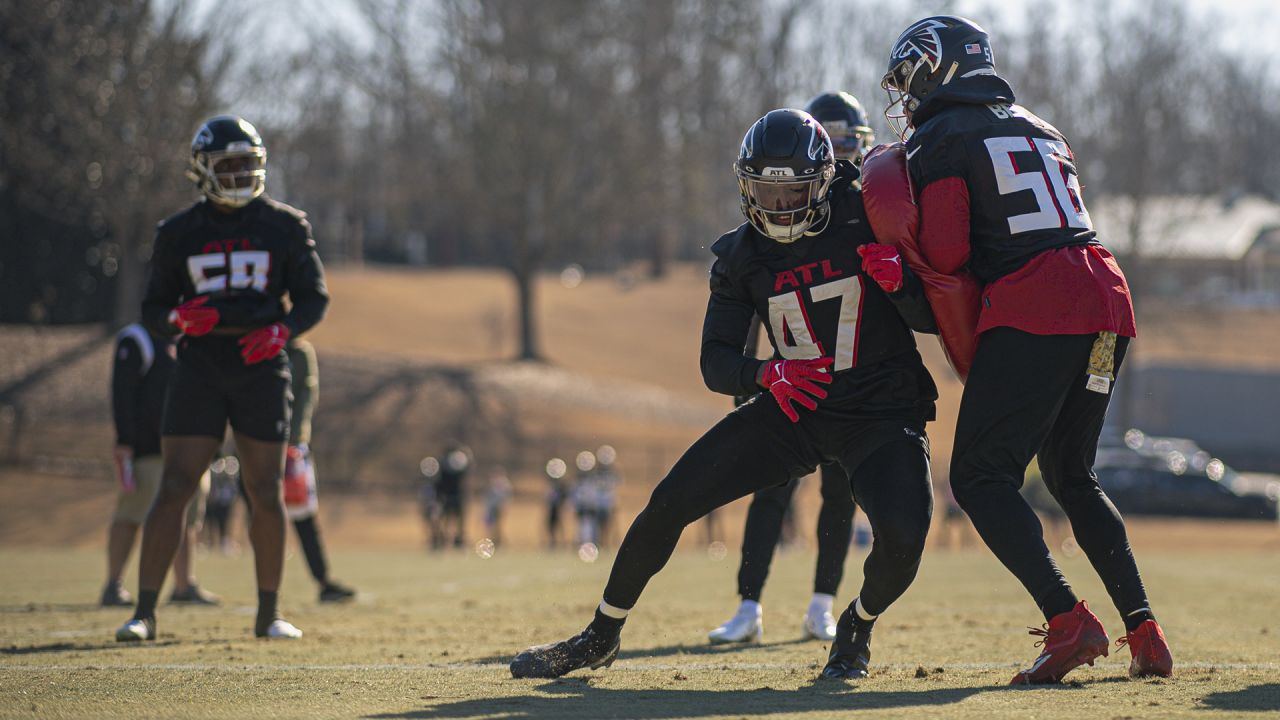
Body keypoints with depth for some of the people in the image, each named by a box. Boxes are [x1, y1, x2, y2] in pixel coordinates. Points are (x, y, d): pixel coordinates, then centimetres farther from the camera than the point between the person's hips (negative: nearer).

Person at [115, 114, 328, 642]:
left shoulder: (284, 227, 5)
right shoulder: (179, 233, 5)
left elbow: (313, 298, 7)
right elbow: (152, 309, 10)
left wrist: (282, 331, -13)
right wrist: (178, 318, -14)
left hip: (260, 367, 0)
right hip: (200, 366, 0)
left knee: (266, 495, 2)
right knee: (173, 490, -7)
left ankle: (269, 613, 13)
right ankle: (144, 613, -5)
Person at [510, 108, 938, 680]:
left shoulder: (868, 220, -12)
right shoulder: (741, 256, -2)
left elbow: (933, 320, -7)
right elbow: (716, 360, -1)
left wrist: (899, 282, -29)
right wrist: (768, 374, -23)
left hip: (879, 415, -3)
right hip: (792, 408, 3)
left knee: (901, 540, -27)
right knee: (670, 503, -7)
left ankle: (857, 628, 10)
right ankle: (600, 638, 14)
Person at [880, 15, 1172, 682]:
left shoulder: (941, 139, 1)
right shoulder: (1041, 130, 24)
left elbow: (946, 256, -8)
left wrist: (902, 257, 12)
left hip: (1032, 311, -8)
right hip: (1107, 298, 8)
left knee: (980, 478, -3)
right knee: (1071, 474, 20)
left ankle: (1068, 621, -20)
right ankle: (1144, 631, 11)